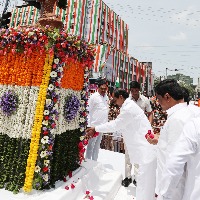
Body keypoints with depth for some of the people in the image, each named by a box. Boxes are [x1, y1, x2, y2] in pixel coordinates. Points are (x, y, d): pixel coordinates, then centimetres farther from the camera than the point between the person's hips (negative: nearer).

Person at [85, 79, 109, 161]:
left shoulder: (106, 97, 8)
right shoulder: (93, 97, -11)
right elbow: (88, 111, -12)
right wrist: (89, 125, -14)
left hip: (102, 125, 6)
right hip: (94, 125, -6)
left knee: (97, 144, 16)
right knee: (91, 144, 2)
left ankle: (94, 161, 28)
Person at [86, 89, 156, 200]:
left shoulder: (128, 108, -20)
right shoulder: (129, 106, 13)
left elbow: (115, 125, -14)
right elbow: (118, 124, 16)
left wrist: (95, 129, -3)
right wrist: (97, 130, 14)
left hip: (146, 148, -10)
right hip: (145, 146, 10)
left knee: (144, 179, 1)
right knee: (146, 179, 21)